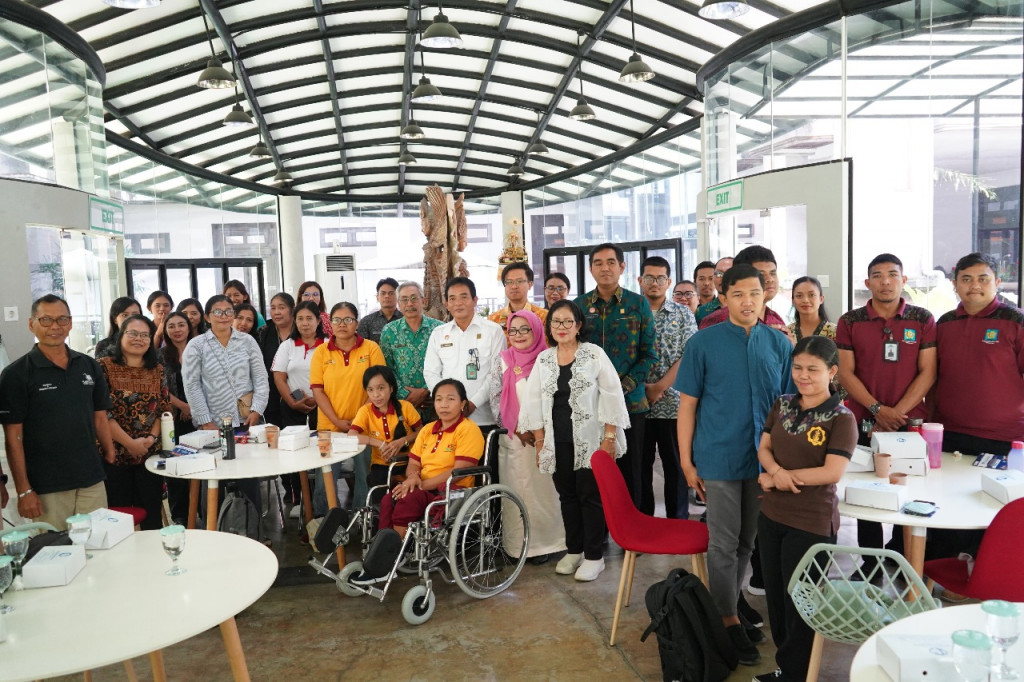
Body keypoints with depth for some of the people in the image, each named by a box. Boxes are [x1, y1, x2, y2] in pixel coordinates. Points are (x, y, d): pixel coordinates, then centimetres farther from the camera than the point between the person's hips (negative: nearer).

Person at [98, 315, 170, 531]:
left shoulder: (157, 371, 8)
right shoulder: (105, 367, -5)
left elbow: (165, 409, 8)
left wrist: (152, 437, -10)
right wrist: (130, 443, -14)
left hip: (150, 454, 3)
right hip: (115, 454, -3)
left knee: (152, 514, 8)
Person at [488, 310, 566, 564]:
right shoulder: (503, 361, 5)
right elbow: (496, 400, 1)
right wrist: (517, 429, -8)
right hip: (514, 439, 1)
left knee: (544, 489, 2)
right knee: (517, 490, 3)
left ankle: (544, 542, 14)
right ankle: (518, 544, 13)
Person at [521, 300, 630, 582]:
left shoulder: (595, 354, -3)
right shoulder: (543, 359, 8)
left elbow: (611, 397, -6)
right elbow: (535, 402, 10)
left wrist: (610, 436, -11)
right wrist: (539, 442, 6)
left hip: (590, 440, -4)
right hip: (558, 442, 4)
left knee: (590, 496, 1)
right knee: (567, 495, 12)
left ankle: (593, 556, 13)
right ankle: (573, 550, 26)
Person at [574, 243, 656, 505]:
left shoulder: (638, 304, 3)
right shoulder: (579, 305, 8)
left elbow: (648, 353, 0)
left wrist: (624, 387, -12)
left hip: (630, 401, -1)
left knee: (629, 471, 5)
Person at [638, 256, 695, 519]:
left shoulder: (683, 315, 4)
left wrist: (660, 387, -13)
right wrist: (639, 387, -10)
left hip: (673, 402, -1)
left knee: (675, 465, 6)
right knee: (640, 464, 8)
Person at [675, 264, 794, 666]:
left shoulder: (779, 343, 3)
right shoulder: (703, 342, -5)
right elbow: (687, 404, -4)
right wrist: (686, 461, -5)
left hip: (765, 459, 4)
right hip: (719, 459, -3)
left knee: (748, 542, 16)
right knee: (724, 544, 4)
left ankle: (729, 603, 34)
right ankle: (728, 621, 19)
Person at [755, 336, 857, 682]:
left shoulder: (841, 418, -13)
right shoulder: (782, 405, 4)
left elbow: (832, 472, -20)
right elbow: (764, 448, 5)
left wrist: (777, 477, -16)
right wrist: (778, 471, -17)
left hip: (812, 523, -6)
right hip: (771, 514, 6)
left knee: (799, 599, 10)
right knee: (775, 593, 17)